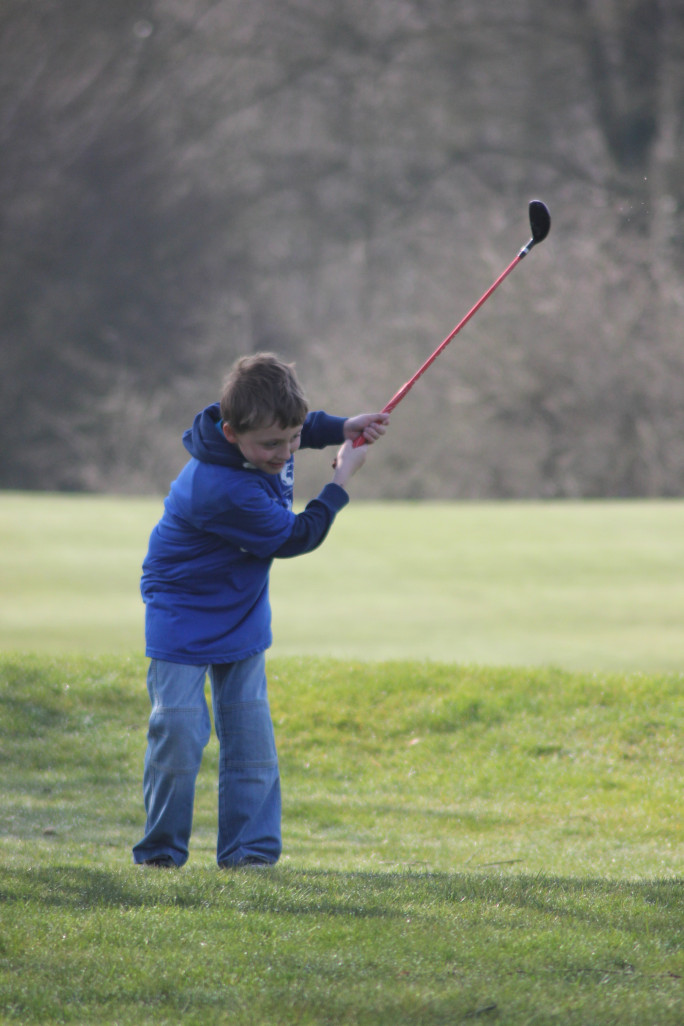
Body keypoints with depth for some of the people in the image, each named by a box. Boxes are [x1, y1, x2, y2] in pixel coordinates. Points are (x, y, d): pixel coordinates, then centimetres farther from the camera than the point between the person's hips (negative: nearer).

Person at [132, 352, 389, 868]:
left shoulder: (262, 430, -12)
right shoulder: (225, 492, -37)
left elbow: (298, 427, 16)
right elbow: (295, 538, -22)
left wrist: (343, 428, -2)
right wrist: (342, 480, -14)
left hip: (241, 613, 8)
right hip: (183, 616, -8)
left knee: (250, 733, 4)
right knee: (179, 732, -9)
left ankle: (250, 852, 7)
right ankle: (161, 853, 3)